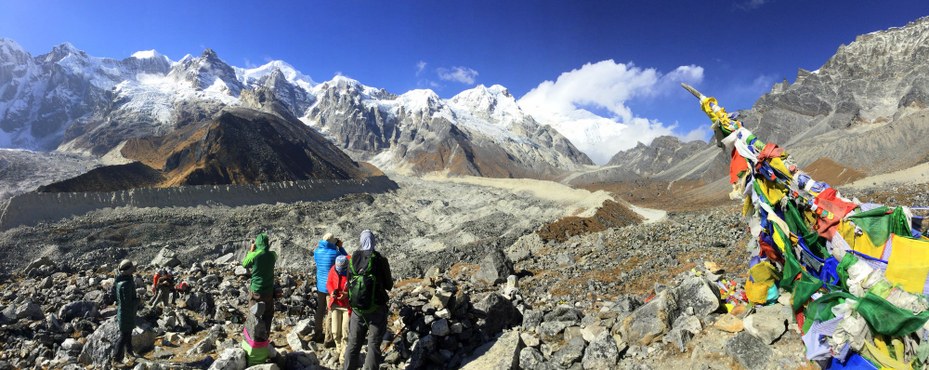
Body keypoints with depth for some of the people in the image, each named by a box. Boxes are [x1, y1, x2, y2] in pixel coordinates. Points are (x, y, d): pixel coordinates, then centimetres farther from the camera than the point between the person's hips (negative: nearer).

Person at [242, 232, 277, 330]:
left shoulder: (254, 255, -18)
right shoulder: (272, 255, -9)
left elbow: (244, 264, 0)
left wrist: (251, 251, 4)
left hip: (256, 290, -3)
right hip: (269, 290, 3)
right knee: (268, 315, 17)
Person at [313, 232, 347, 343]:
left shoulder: (317, 252, -5)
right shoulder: (335, 253, -20)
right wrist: (340, 247, 0)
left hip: (320, 285, 5)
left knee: (319, 310, 20)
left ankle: (317, 334, 31)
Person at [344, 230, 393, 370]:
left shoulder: (352, 260, -3)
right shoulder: (380, 260, -15)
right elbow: (388, 286, -6)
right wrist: (391, 280, 15)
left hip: (357, 308, 4)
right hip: (376, 308, -4)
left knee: (353, 343, 17)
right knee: (373, 345, 6)